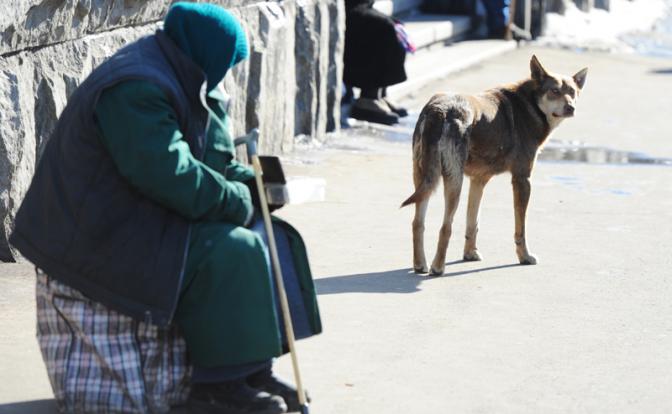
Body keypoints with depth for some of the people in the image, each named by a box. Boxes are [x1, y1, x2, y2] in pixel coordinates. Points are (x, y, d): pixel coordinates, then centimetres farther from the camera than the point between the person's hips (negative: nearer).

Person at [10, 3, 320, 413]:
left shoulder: (183, 84, 11)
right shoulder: (137, 90, -22)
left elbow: (213, 161, 19)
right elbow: (170, 174, -28)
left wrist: (253, 183, 1)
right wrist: (240, 201, -16)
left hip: (142, 217, 11)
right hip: (104, 229, -11)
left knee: (258, 238, 5)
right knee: (228, 254, -23)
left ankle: (253, 367, 5)